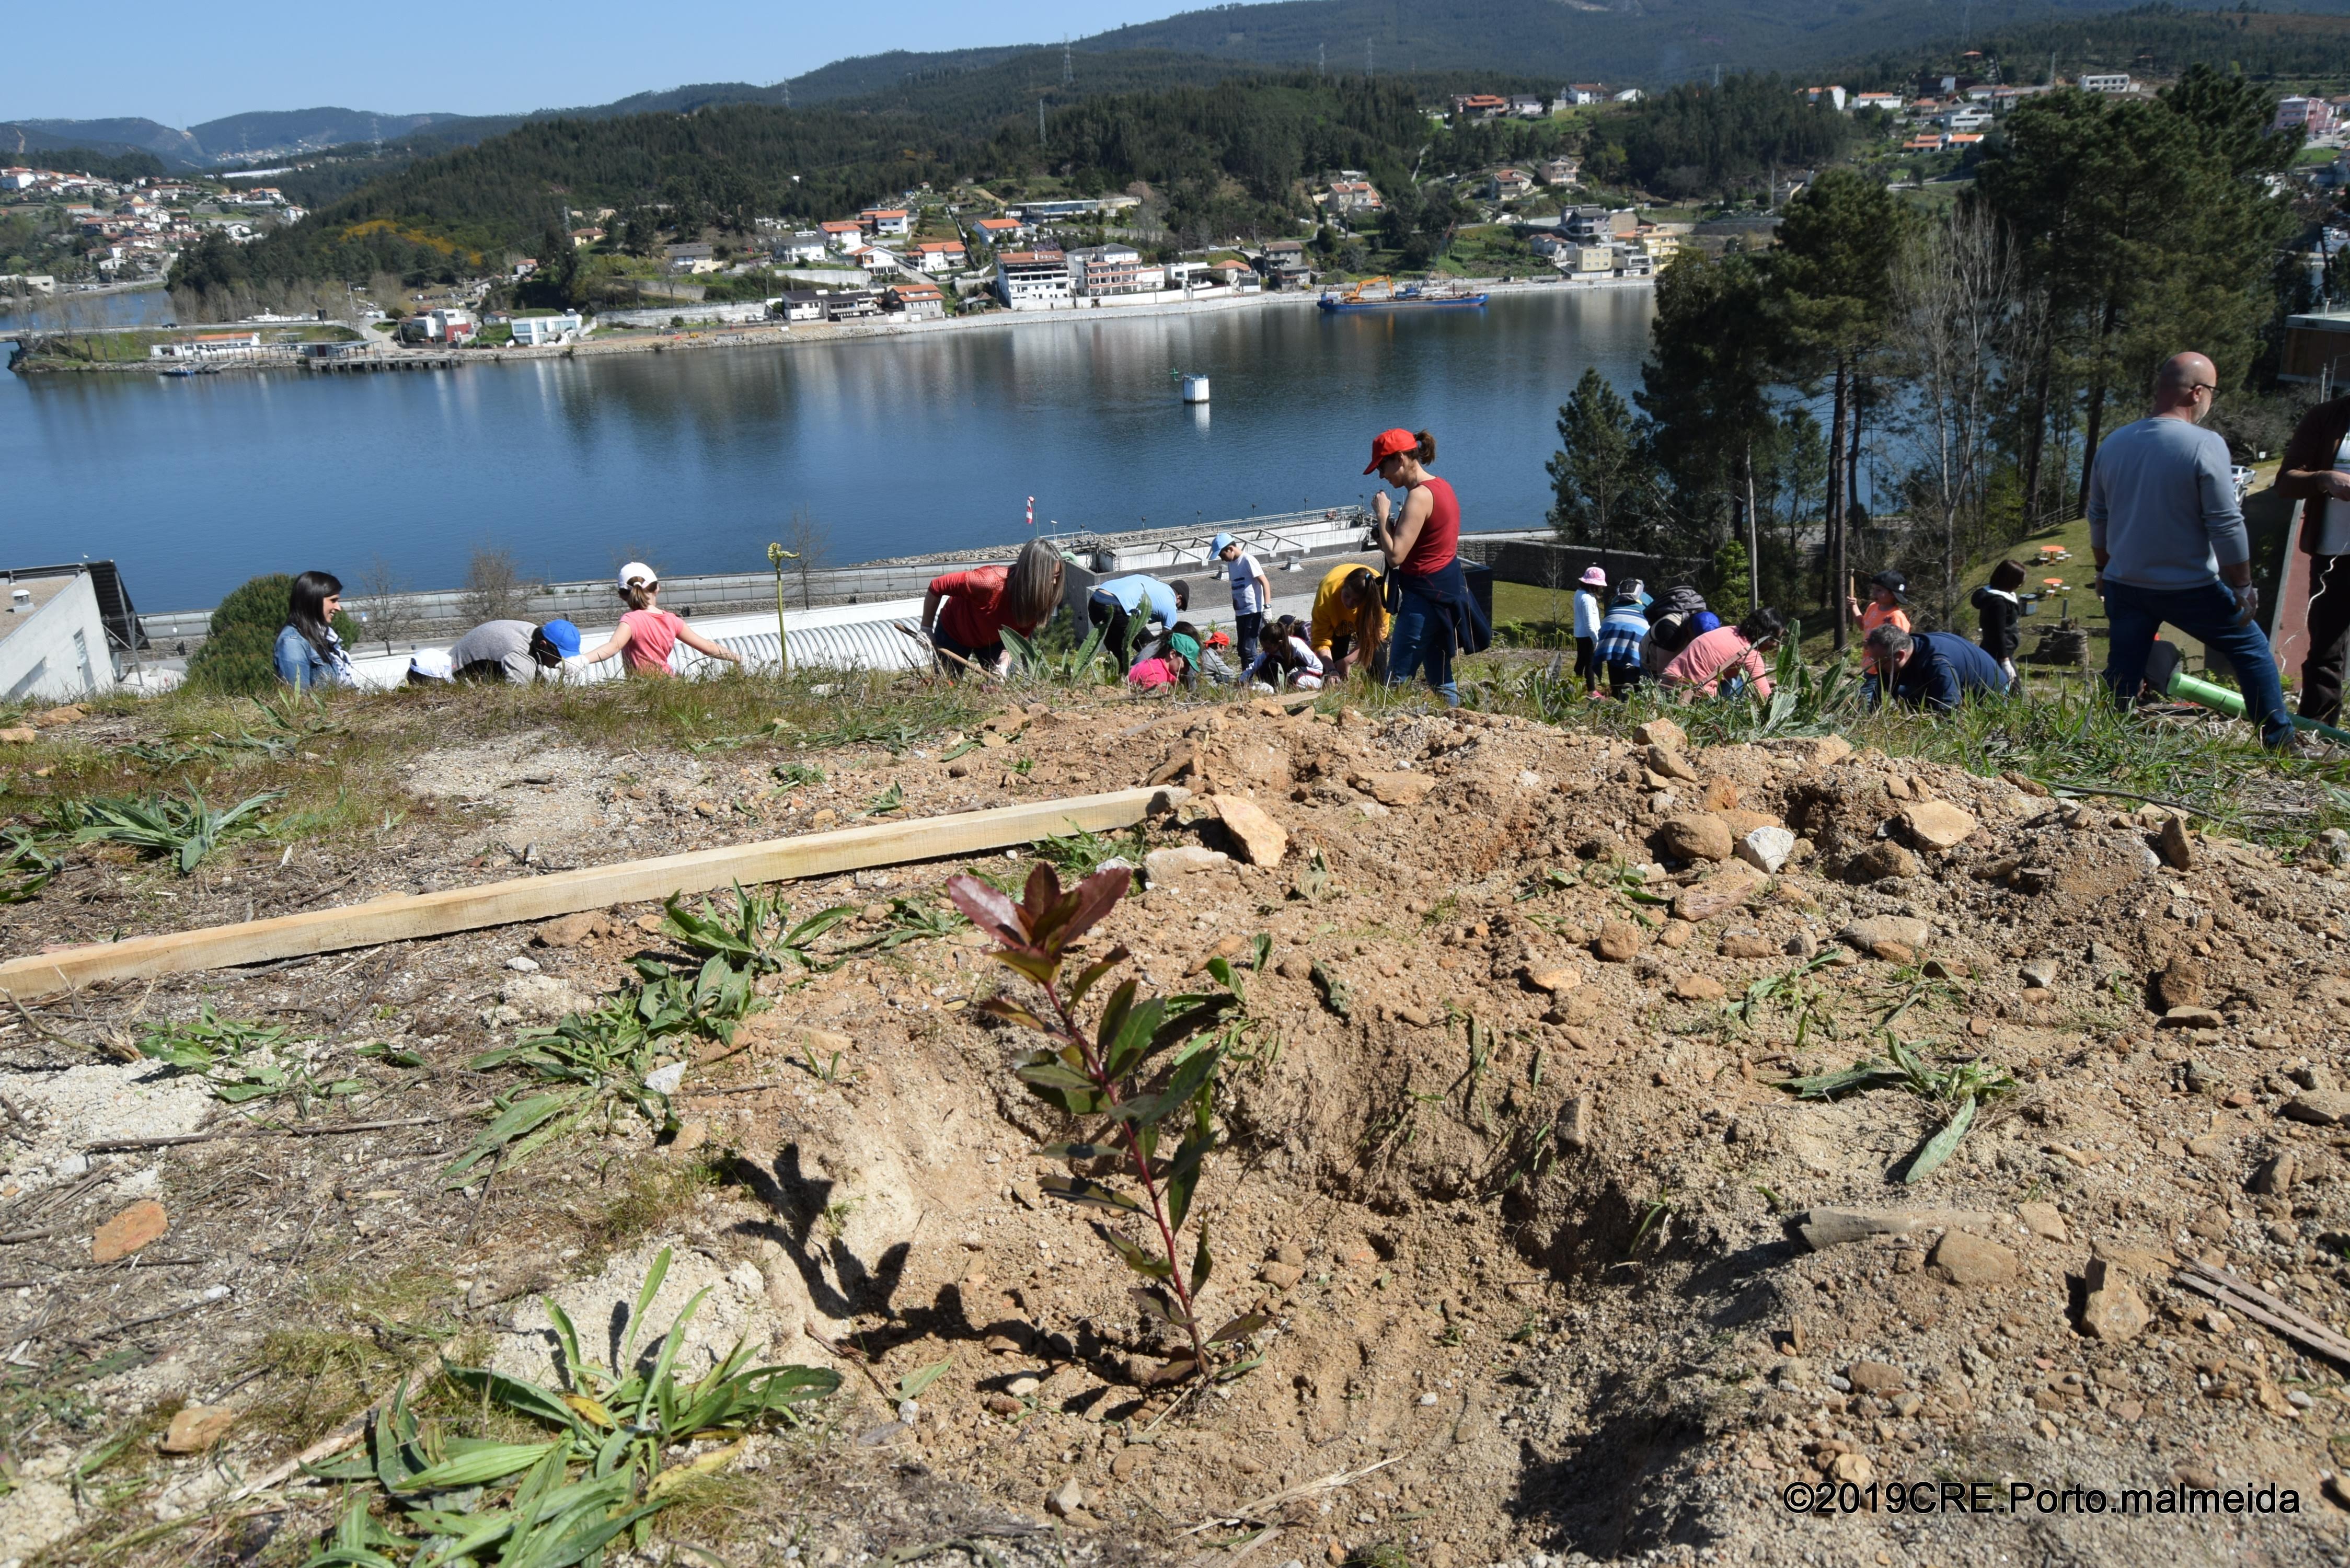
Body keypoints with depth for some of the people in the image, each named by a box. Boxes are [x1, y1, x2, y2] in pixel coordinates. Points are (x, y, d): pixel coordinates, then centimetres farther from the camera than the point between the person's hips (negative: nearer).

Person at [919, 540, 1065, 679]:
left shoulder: (1036, 600, -25)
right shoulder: (989, 582, -42)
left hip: (993, 640, 4)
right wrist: (926, 630, -21)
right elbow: (936, 587, -31)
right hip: (954, 633, -4)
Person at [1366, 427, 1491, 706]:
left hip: (1425, 596, -10)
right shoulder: (1441, 486, 12)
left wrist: (1382, 515, -12)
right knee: (1440, 681, 14)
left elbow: (1395, 556, -23)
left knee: (1396, 681, -7)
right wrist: (1387, 526, 8)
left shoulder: (1420, 496, -18)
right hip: (1446, 590, 10)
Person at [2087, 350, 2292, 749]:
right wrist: (2243, 588, -5)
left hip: (2125, 585, 4)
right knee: (2252, 651, 13)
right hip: (2191, 589, -4)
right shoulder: (2205, 445, -15)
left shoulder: (2113, 444, 2)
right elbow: (2227, 526, -15)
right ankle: (2280, 743, 18)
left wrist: (2105, 570, 25)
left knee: (2123, 676, 13)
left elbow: (2097, 518, 12)